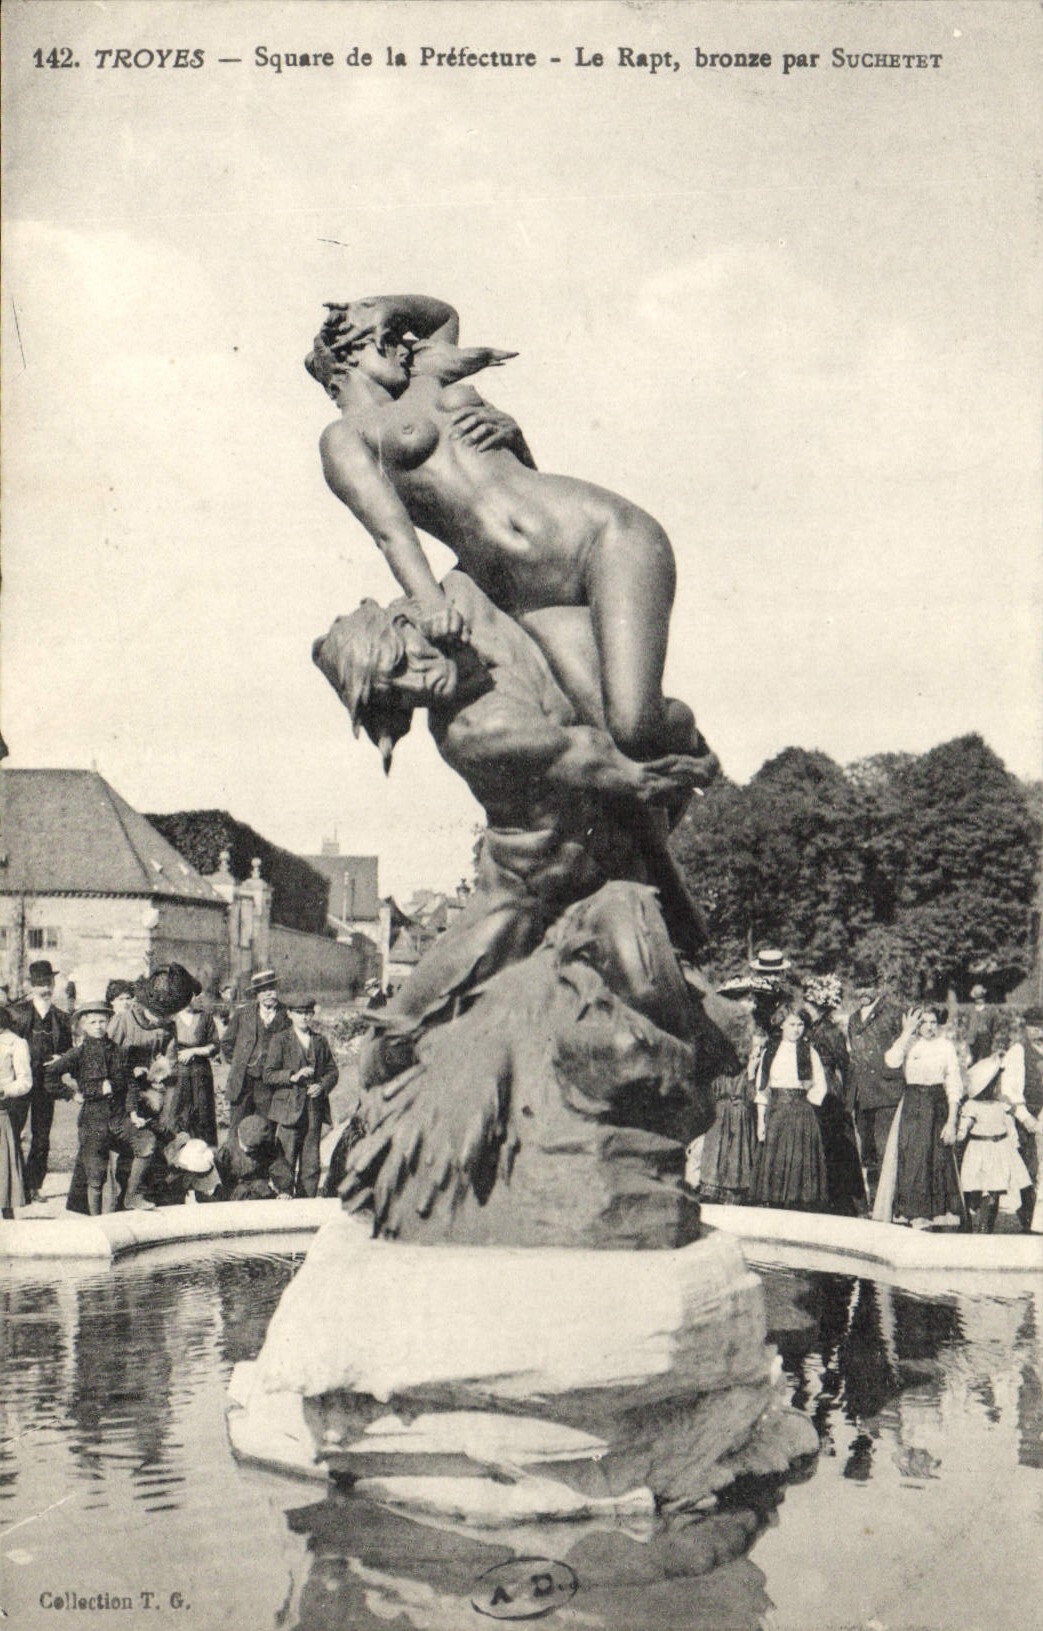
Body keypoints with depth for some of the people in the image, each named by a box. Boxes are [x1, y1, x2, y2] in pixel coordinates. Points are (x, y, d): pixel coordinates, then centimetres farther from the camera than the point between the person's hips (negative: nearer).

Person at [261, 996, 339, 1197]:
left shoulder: (320, 1041, 15)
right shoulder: (280, 1040, 2)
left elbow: (332, 1071, 17)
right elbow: (268, 1075, -4)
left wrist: (323, 1086, -3)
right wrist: (293, 1076, -17)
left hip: (314, 1111, 4)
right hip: (289, 1110, -4)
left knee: (311, 1165, 4)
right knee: (286, 1164, -4)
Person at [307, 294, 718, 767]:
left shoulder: (426, 383, 26)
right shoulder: (344, 438, 10)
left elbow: (445, 315, 48)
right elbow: (389, 527, -9)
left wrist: (390, 308, 27)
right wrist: (429, 602, -27)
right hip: (532, 603, -2)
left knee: (632, 728, -19)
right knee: (625, 735, -19)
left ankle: (681, 726, 15)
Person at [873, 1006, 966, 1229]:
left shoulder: (946, 1045, 1)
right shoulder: (909, 1043, 5)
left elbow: (954, 1086, 0)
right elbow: (892, 1061, -16)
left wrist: (951, 1121, -7)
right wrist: (907, 1032, -14)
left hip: (937, 1108, -1)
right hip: (911, 1107, 1)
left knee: (936, 1161, 0)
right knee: (910, 1159, -2)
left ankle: (937, 1215, 7)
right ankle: (915, 1215, 4)